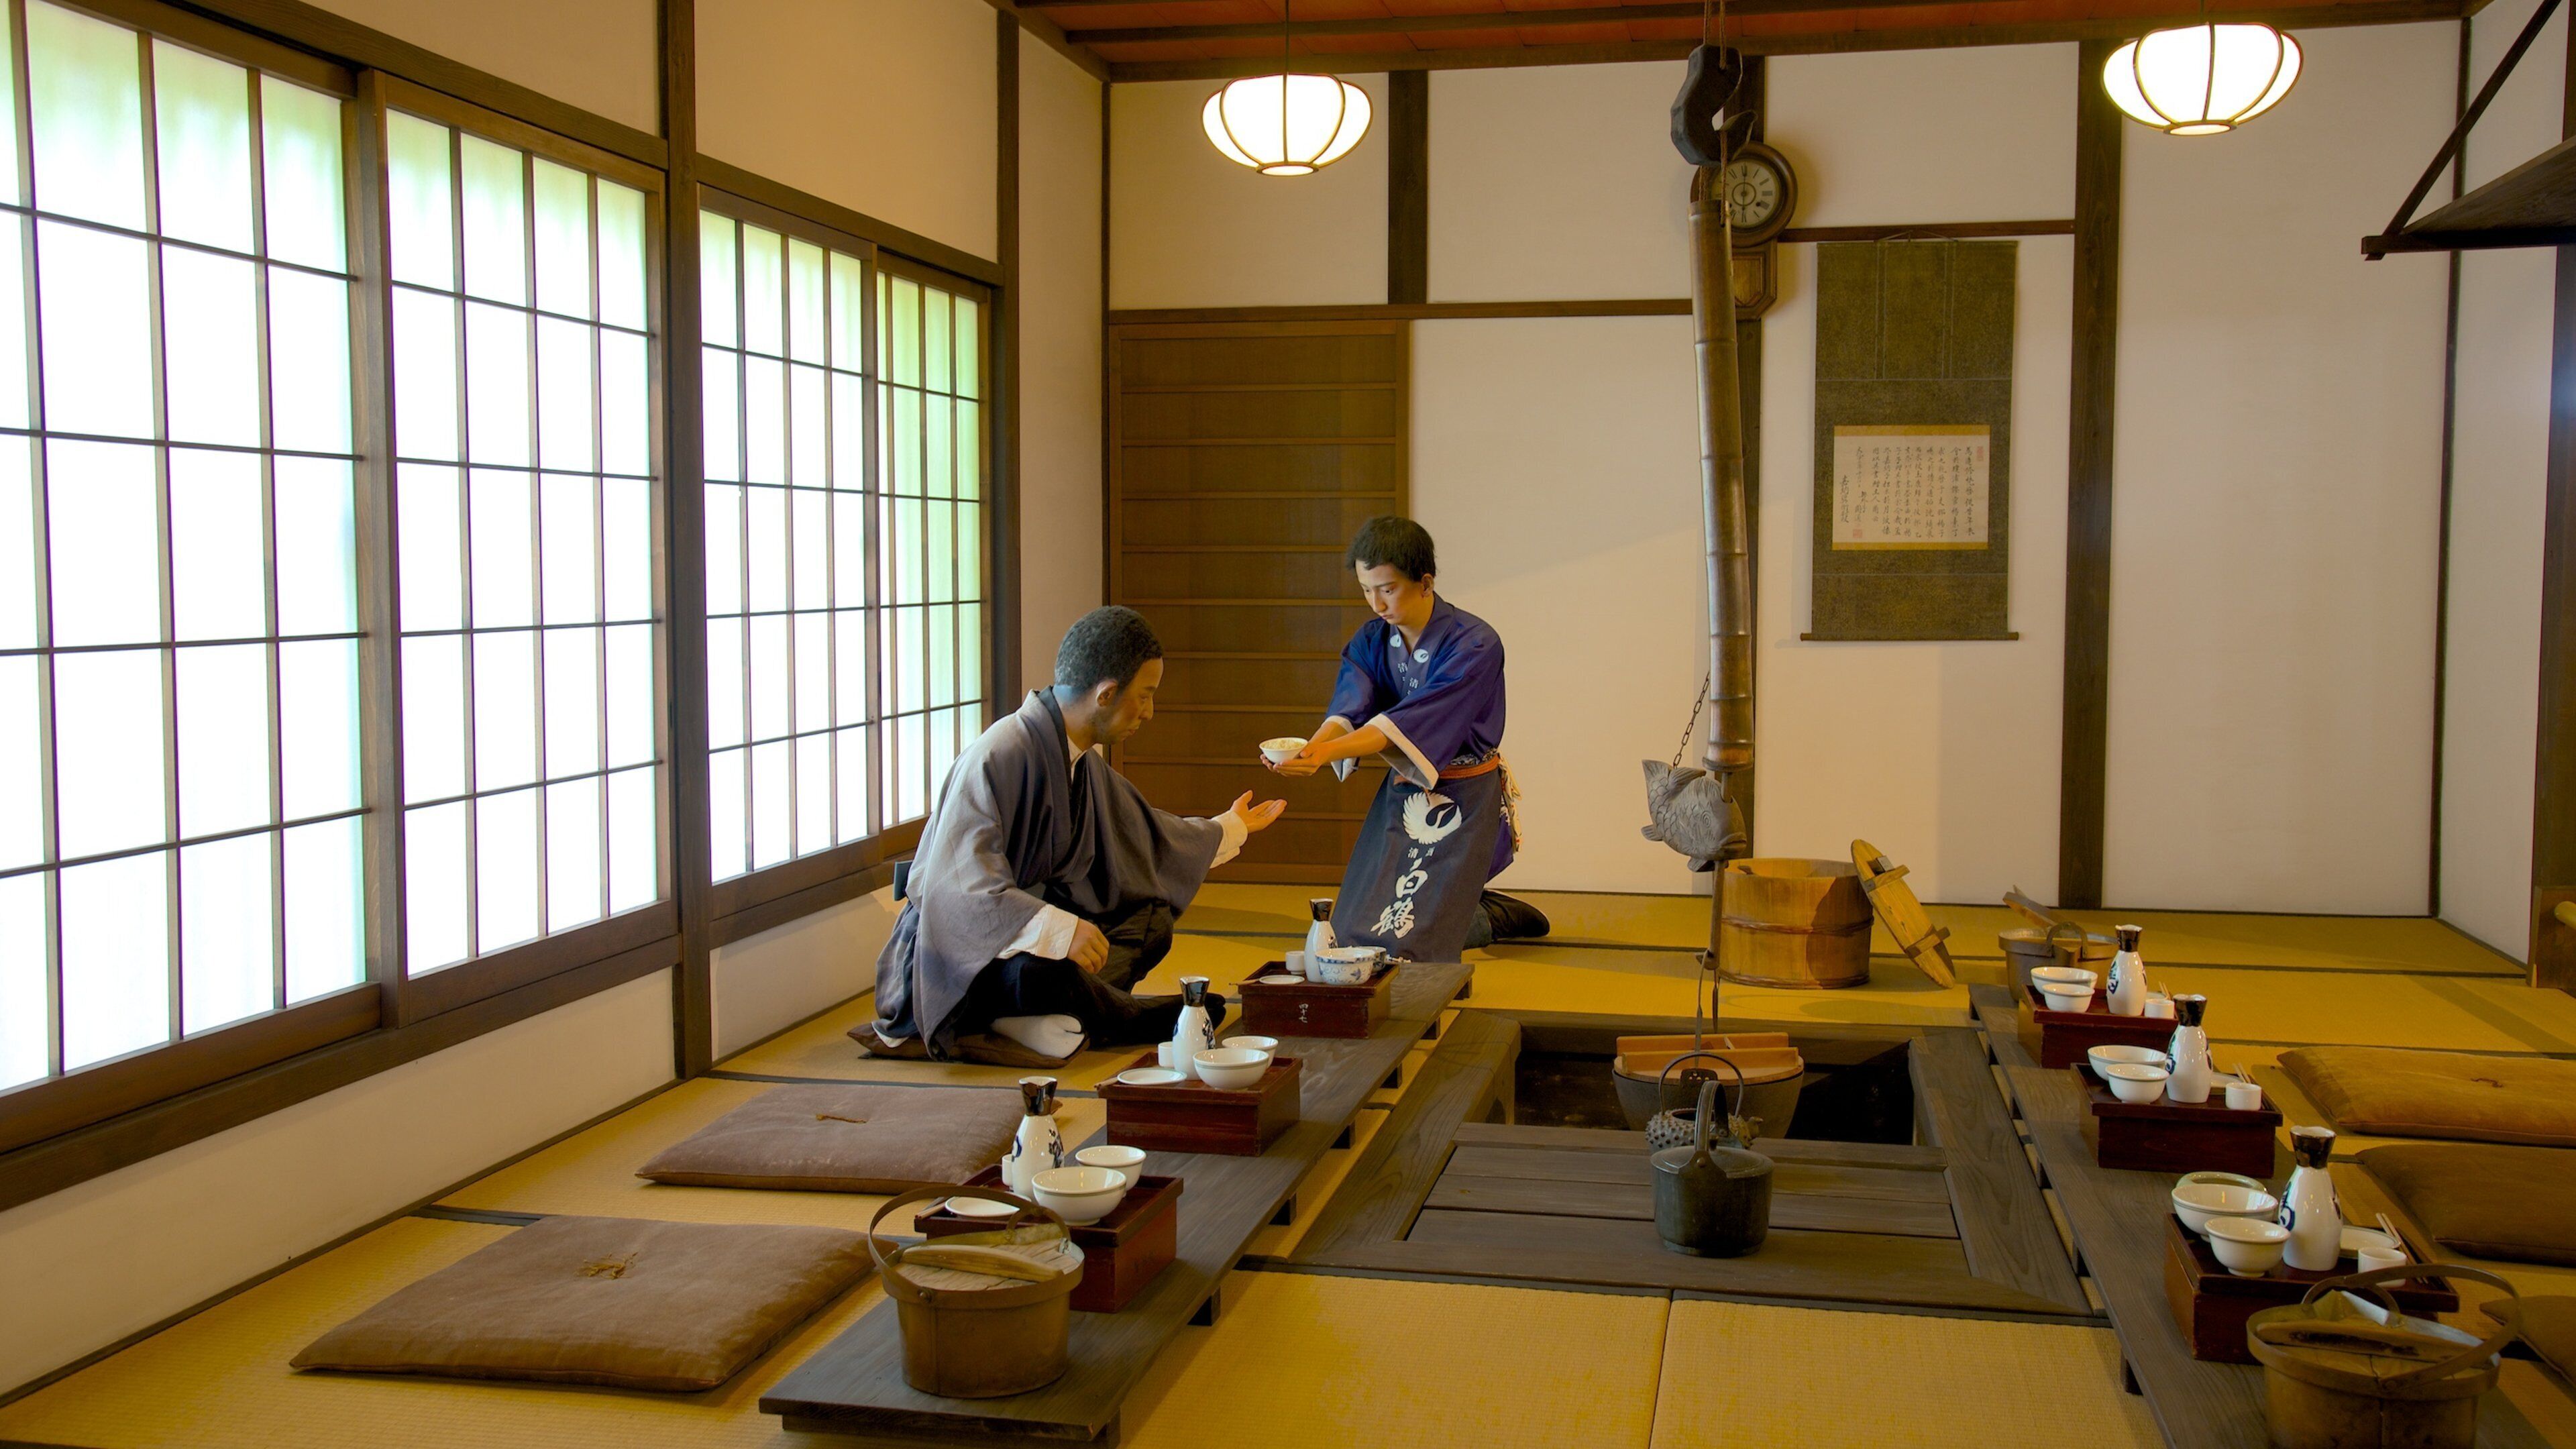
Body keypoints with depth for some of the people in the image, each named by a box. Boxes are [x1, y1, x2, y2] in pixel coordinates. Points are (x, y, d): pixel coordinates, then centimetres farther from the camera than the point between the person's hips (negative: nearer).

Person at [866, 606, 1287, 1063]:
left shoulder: (1081, 759, 5)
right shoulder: (995, 759, -25)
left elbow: (1145, 834, 24)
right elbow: (958, 888, -32)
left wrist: (1230, 828, 35)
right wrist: (1057, 930, -43)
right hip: (954, 950, -10)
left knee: (1152, 920, 5)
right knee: (1042, 970, -37)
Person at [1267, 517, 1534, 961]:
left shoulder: (1476, 644, -22)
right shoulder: (1370, 641, -2)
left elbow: (1411, 722, -32)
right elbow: (1347, 711, -16)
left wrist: (1328, 753, -44)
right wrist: (1307, 749, -40)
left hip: (1462, 797, -6)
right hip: (1402, 790, 6)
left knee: (1407, 939, -12)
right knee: (1353, 931, 8)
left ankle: (1495, 916, 16)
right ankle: (1478, 908, 30)